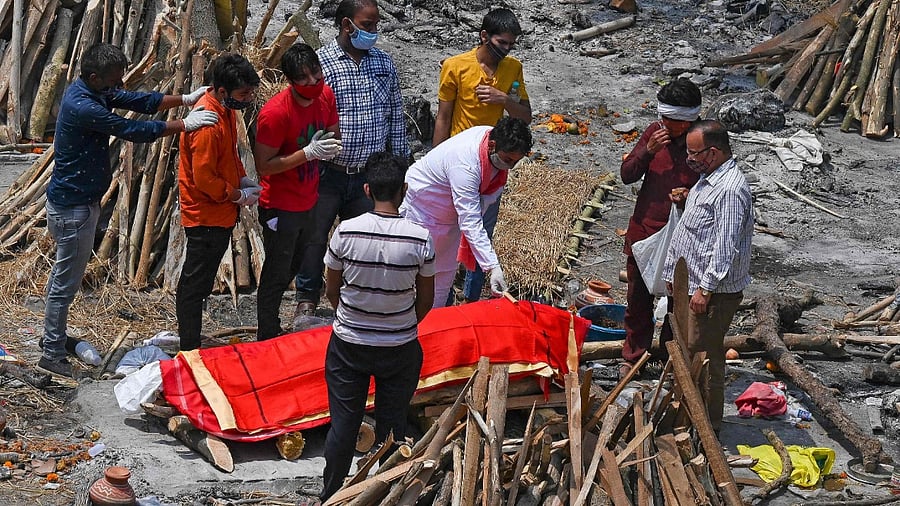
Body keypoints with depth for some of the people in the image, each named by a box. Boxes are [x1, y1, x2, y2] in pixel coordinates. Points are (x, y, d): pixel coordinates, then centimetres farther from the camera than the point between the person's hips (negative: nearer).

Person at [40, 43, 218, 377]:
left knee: (64, 273, 22)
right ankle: (52, 355, 7)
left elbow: (138, 101, 5)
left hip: (77, 199, 11)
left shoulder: (94, 91, 2)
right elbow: (133, 130, -28)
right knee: (66, 281, -2)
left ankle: (52, 336, 36)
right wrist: (184, 125, -24)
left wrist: (185, 99, -5)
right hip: (72, 207, -11)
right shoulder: (83, 107, -28)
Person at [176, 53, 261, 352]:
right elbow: (204, 179, -24)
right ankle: (189, 349, 10)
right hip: (206, 217, -10)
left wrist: (243, 179, 5)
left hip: (220, 214, 10)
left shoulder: (227, 108, 3)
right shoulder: (208, 123, -27)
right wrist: (238, 195, -13)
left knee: (198, 282, 19)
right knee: (195, 285, 2)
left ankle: (191, 342, 31)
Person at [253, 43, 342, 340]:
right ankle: (267, 338, 20)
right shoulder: (275, 113, -27)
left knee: (293, 268, 22)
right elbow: (263, 166, -25)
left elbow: (334, 133, 11)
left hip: (308, 202, 8)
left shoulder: (325, 95, -6)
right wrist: (309, 152, -33)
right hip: (281, 208, -8)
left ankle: (272, 327, 40)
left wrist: (332, 144, -15)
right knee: (277, 275, 4)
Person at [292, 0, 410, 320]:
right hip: (328, 173, -4)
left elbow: (396, 117, 12)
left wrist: (400, 162, 11)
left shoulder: (384, 63, 6)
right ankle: (307, 300, 18)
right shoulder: (320, 63, -8)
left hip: (368, 174, 4)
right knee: (314, 237, 3)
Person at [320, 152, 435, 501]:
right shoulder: (420, 239, -15)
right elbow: (426, 301, -3)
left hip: (348, 345, 0)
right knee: (392, 424, 13)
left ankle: (330, 496, 24)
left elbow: (331, 291, -2)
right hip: (400, 350, 0)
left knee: (343, 423, 11)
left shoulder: (346, 232, -15)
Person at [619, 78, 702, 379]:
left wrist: (690, 196, -25)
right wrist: (648, 150, -18)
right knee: (638, 299, 14)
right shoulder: (654, 133, -2)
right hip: (644, 230, 3)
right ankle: (633, 356, 29)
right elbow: (627, 175, -1)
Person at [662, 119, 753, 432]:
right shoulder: (708, 179, 11)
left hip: (713, 293, -10)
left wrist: (706, 289, -23)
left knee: (704, 356, -2)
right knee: (686, 351, 19)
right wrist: (673, 271, 22)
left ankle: (707, 427, 10)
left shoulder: (730, 190, -23)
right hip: (690, 284, 10)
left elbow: (725, 247, -26)